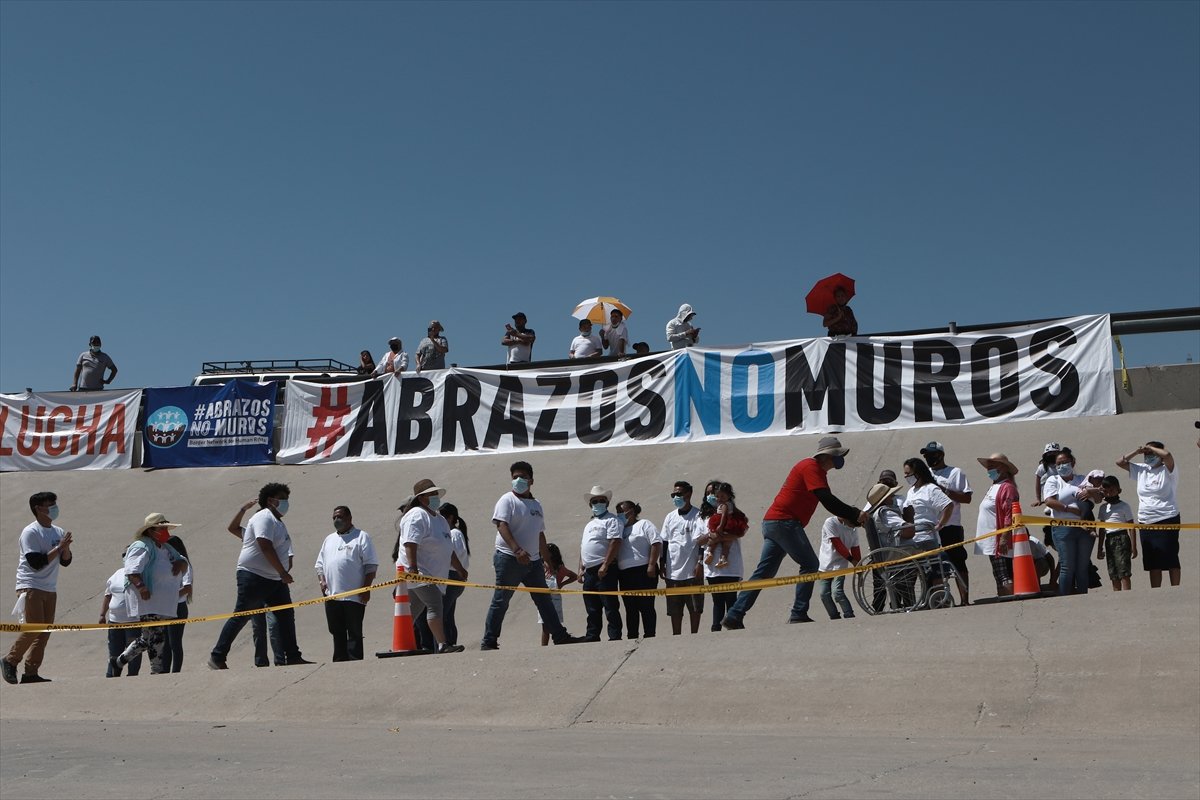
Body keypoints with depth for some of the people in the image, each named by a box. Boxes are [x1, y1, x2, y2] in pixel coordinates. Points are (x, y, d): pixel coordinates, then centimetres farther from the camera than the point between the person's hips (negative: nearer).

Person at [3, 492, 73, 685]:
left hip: (50, 589, 7)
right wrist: (59, 547, -15)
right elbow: (36, 563, -18)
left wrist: (66, 547, -5)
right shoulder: (30, 532, -9)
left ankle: (30, 673, 6)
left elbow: (65, 562, 14)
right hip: (30, 587, -7)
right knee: (33, 628, -13)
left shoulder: (58, 532, 12)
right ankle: (10, 661, 6)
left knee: (44, 633, 2)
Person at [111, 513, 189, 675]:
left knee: (148, 638, 15)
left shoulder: (167, 549, 22)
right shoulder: (141, 547, -9)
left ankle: (118, 662, 26)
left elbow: (183, 562, 25)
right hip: (148, 601, -10)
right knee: (156, 637, -9)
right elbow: (131, 571, -20)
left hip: (163, 604, 10)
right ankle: (158, 672, -6)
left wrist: (181, 563, 2)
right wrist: (141, 587, -33)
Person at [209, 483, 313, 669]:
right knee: (240, 617, -7)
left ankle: (293, 657, 10)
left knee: (287, 615, 6)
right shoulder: (264, 518, -11)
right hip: (254, 576, -10)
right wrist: (283, 572, -20)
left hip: (275, 579, 10)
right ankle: (217, 657, -1)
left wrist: (284, 573, 10)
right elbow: (265, 546, -22)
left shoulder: (279, 522, 20)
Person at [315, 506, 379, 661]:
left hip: (354, 596, -6)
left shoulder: (362, 537, 3)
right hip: (331, 596, 6)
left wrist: (366, 588, -11)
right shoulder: (329, 540, 22)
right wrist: (322, 581, 4)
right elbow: (320, 565, 23)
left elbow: (371, 565, -3)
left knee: (354, 633, -4)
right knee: (337, 632, 9)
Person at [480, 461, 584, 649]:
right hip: (509, 559, -7)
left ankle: (559, 636, 16)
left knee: (545, 601, 10)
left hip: (533, 561, 7)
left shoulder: (536, 505, 18)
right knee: (500, 602, -4)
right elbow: (502, 526, -18)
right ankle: (488, 642, 0)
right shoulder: (507, 500, -4)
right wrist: (517, 550, -31)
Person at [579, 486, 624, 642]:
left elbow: (615, 543, -15)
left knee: (610, 607, -8)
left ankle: (615, 637, -7)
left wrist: (605, 565, -21)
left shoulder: (611, 520, -4)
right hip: (589, 571, 8)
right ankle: (592, 637, 16)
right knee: (592, 609, 11)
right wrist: (581, 568, 16)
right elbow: (583, 546, 26)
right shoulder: (589, 524, 24)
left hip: (604, 570, -8)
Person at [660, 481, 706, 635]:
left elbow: (702, 539, -9)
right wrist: (663, 564, 10)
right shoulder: (670, 517, 12)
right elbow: (664, 543, 14)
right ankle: (676, 637, 14)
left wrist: (700, 563, -15)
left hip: (692, 570, -4)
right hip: (673, 570, 4)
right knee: (674, 608, 7)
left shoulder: (697, 515, -3)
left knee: (695, 607, 2)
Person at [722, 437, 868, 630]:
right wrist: (855, 515, -18)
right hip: (784, 522, -10)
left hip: (772, 523, 10)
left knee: (764, 573, 6)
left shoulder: (817, 469, 23)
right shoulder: (811, 467, -10)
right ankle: (799, 613, -8)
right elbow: (827, 499, -19)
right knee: (810, 565, -6)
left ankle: (734, 616, 2)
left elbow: (828, 501, 21)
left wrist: (853, 516, 8)